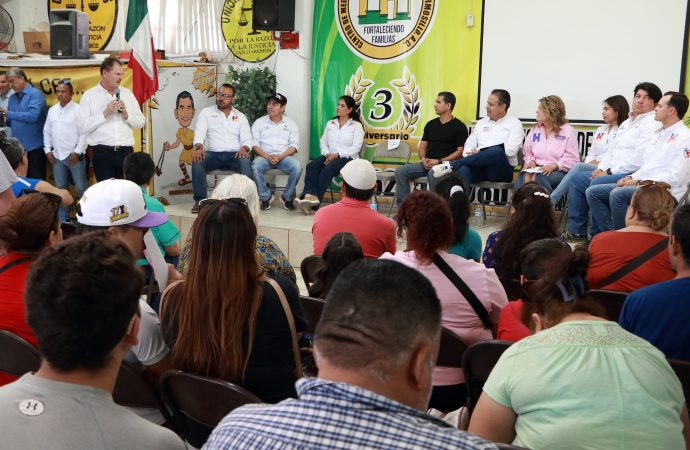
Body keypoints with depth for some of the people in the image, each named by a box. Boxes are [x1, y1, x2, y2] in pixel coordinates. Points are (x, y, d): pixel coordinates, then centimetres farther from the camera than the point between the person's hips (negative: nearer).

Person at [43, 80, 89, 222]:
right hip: (57, 156, 6)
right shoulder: (52, 110, 10)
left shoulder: (78, 109, -8)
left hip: (74, 155, -6)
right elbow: (47, 132, 15)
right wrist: (48, 150, 7)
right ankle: (63, 219, 19)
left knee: (81, 188, -1)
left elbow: (84, 133, -11)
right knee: (61, 189, 12)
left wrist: (77, 152, -13)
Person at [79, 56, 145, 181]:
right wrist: (105, 114, -15)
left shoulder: (127, 93, 11)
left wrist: (126, 115, -6)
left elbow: (140, 122, 11)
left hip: (126, 152, 3)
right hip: (102, 153, -3)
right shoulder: (89, 96, 0)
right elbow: (83, 127, -9)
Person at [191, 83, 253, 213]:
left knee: (246, 160, -34)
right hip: (213, 154, 0)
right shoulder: (206, 112, 11)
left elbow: (247, 139, 5)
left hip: (234, 155, 0)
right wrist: (199, 147, -25)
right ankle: (200, 200, -25)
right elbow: (199, 133, -2)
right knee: (197, 160, -32)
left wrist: (244, 149, -20)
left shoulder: (240, 116, 14)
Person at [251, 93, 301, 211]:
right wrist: (267, 157, -15)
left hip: (284, 156, 0)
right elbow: (254, 144, 2)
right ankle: (266, 196, -13)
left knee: (297, 167, -31)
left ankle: (287, 197, -10)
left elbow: (294, 145, 3)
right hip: (264, 156, 0)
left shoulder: (290, 124, 13)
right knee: (255, 166, -34)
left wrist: (280, 156, -15)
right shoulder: (259, 122, 12)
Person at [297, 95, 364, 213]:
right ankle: (310, 195, -47)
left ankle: (315, 200, -41)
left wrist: (337, 155, -16)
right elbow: (323, 142, 15)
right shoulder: (330, 123, 22)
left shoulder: (356, 126, 5)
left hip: (347, 158, -5)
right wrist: (327, 154, -7)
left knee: (328, 169, -36)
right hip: (329, 156, 5)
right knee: (311, 166, -27)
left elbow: (356, 147, -7)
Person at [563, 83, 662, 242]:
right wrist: (601, 168, 3)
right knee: (576, 179, 4)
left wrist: (610, 172, -17)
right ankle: (576, 231, 3)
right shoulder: (627, 122, 22)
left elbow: (640, 158, -20)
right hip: (611, 172, 10)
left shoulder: (652, 124, -9)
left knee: (596, 185, -30)